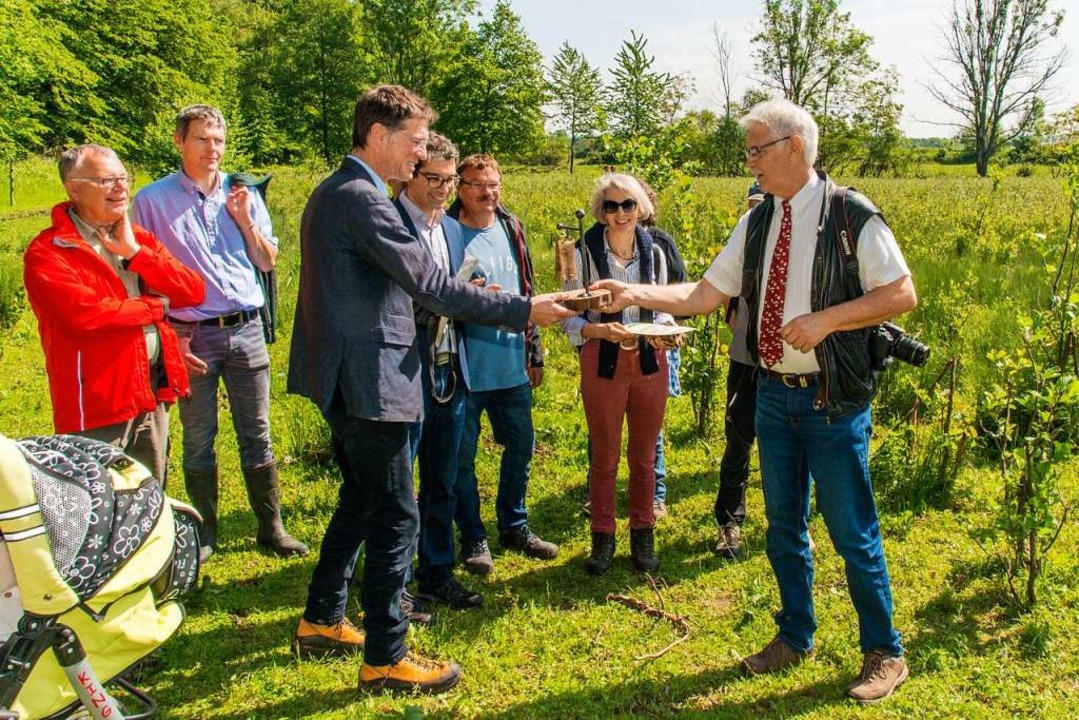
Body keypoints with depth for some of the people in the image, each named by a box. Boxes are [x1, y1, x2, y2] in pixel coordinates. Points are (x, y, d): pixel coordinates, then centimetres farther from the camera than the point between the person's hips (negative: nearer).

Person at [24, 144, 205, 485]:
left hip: (153, 396, 6)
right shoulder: (47, 252, -9)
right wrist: (155, 306, -11)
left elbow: (194, 291, 1)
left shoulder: (140, 239, 12)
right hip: (97, 403, -6)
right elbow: (85, 314, -25)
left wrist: (135, 252, -10)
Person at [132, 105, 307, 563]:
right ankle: (203, 534, 21)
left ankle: (271, 528, 18)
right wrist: (170, 336, -8)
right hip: (192, 335, -2)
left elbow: (268, 263, 12)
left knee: (257, 436, 7)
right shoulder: (153, 200, -1)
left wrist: (245, 220, -3)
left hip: (246, 331, 3)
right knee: (198, 441, 7)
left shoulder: (243, 195, 9)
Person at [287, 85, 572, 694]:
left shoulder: (332, 192, 14)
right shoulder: (362, 198, -18)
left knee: (360, 500, 21)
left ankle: (322, 622, 34)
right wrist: (524, 310, -20)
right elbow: (430, 285, -24)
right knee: (396, 516, -1)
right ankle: (386, 657, 11)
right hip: (369, 380, -11)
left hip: (343, 377, 11)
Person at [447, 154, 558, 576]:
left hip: (512, 367, 6)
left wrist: (534, 354, 15)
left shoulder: (512, 229, 10)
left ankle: (514, 526, 33)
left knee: (521, 446, 15)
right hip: (464, 368, -5)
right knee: (462, 456, 5)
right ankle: (473, 538, 22)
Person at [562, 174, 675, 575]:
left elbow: (663, 308, 13)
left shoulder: (654, 252, 4)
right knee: (604, 456, 7)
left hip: (649, 361, 3)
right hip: (603, 363, -3)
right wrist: (600, 330, -24)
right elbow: (570, 318, -6)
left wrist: (666, 329, -9)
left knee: (644, 454, 13)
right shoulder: (584, 253, -6)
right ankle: (602, 538, 22)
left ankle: (642, 535, 28)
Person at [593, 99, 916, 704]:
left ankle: (885, 653, 25)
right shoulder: (757, 223, 7)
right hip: (774, 394, 6)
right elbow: (704, 296, 5)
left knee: (853, 532, 4)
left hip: (834, 401, -6)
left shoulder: (851, 215, -11)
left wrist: (825, 319, -21)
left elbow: (902, 294, -11)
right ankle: (796, 637, 36)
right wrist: (637, 293, -6)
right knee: (784, 527, 16)